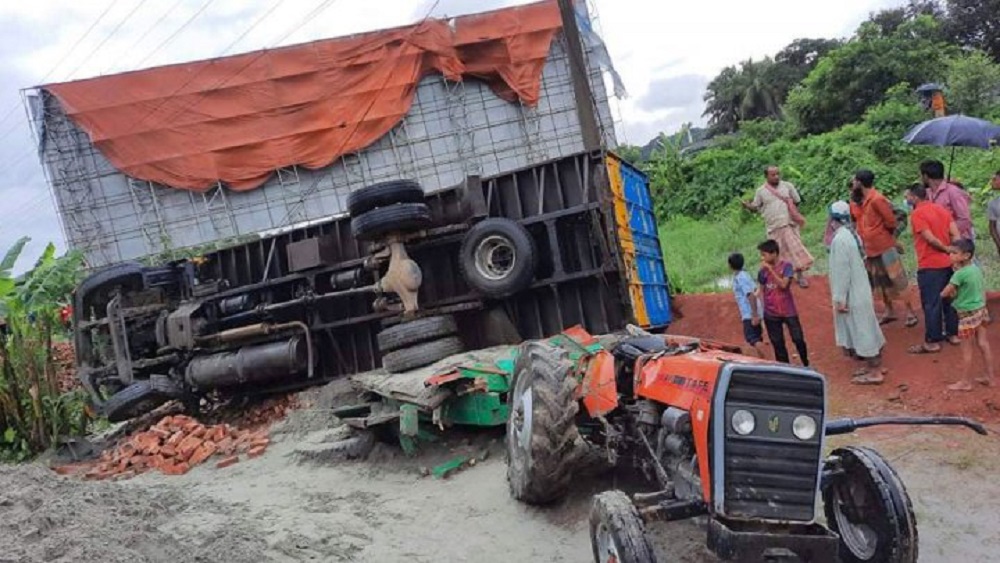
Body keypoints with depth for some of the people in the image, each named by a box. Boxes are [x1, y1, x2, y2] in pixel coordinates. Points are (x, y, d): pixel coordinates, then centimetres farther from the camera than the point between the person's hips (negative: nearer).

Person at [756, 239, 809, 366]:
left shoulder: (786, 266, -8)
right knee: (778, 344, 7)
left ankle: (807, 365, 21)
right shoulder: (763, 271, 1)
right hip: (771, 314, 3)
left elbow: (783, 284, -21)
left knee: (798, 339, 0)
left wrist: (771, 270, -22)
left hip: (788, 311, -3)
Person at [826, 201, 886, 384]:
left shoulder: (840, 239, -22)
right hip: (860, 290, 9)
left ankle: (872, 372, 6)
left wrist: (839, 299, -18)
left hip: (852, 294, -9)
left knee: (861, 330, -1)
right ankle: (872, 364, 29)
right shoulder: (852, 234, 7)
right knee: (864, 329, 18)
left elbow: (842, 271, -23)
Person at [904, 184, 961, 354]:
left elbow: (930, 239, -19)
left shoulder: (917, 214, -14)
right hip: (947, 263, 8)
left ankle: (932, 342, 4)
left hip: (929, 266, -8)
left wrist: (946, 249, -5)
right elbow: (955, 234, 3)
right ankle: (953, 334, 26)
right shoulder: (942, 209, 9)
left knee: (931, 304, -2)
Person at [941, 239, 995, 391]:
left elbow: (944, 294, -18)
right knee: (983, 345, 15)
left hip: (967, 314, -8)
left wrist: (952, 293, 0)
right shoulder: (977, 269, 2)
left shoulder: (959, 274, -22)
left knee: (967, 350, 2)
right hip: (981, 310, 8)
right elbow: (983, 289, 13)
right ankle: (990, 377, 24)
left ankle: (964, 382, 11)